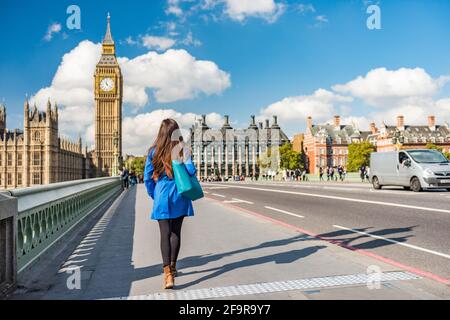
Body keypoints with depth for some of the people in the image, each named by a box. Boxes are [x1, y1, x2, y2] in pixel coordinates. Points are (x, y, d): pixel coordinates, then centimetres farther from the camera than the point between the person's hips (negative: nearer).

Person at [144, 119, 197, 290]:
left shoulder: (154, 151, -2)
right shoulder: (182, 150, -6)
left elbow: (147, 177, 0)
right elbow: (191, 171, -12)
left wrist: (153, 195, 14)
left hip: (161, 197, 0)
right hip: (179, 197, 1)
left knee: (165, 234, 0)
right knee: (176, 232, 15)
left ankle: (168, 273, -12)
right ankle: (172, 267, 29)